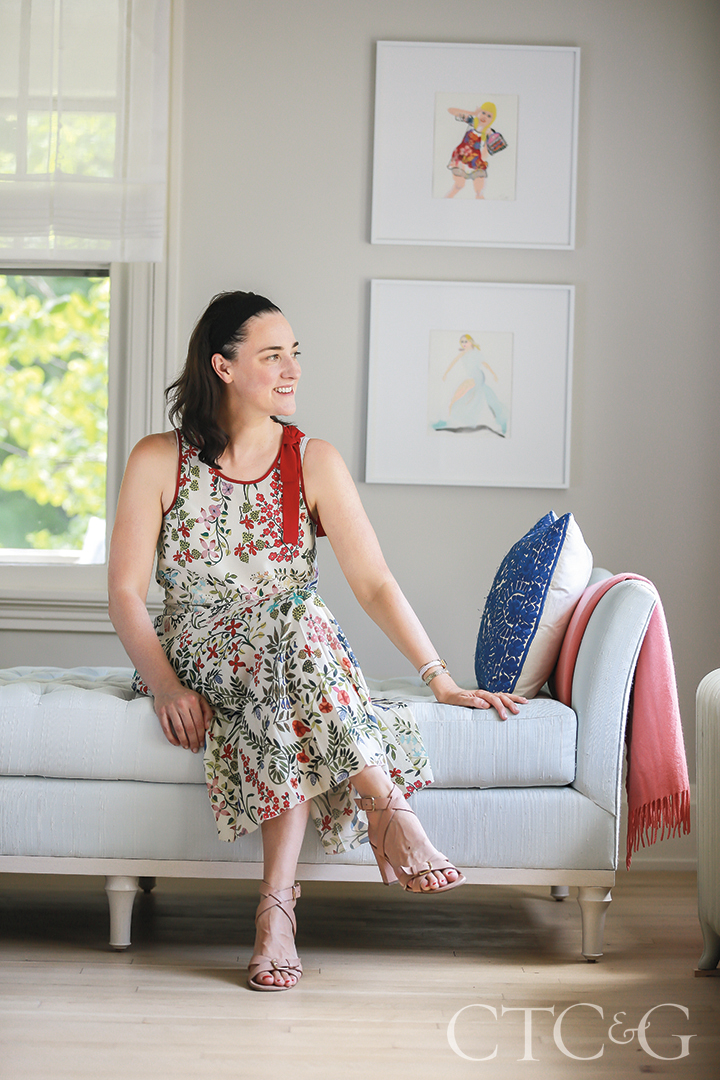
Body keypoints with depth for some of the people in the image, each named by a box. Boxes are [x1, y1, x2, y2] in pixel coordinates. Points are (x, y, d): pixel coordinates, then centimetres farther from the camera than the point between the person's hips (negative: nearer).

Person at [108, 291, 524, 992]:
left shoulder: (314, 462, 3)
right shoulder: (158, 462, -1)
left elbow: (373, 583, -3)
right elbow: (125, 592, -5)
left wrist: (441, 680, -12)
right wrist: (164, 684, -21)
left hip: (299, 654, 2)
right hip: (196, 660, -2)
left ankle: (276, 901, -36)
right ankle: (386, 809, -36)